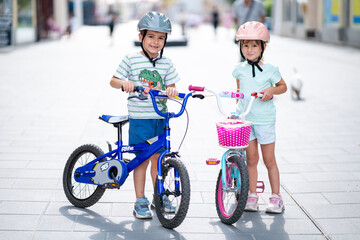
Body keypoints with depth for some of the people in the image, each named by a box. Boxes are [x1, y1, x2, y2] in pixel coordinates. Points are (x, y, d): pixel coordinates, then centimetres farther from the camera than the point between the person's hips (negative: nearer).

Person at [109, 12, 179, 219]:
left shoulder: (166, 63, 7)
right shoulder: (131, 60, -3)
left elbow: (171, 87, 7)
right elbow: (113, 81, -2)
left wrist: (171, 90, -16)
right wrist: (124, 83, -23)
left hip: (160, 118, 3)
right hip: (139, 118, -3)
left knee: (157, 158, 12)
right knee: (142, 159, -1)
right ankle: (140, 202, 9)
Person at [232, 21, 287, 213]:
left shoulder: (270, 70, -5)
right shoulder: (239, 69, 4)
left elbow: (283, 86, 7)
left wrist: (271, 91, -12)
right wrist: (237, 106, 12)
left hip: (265, 119, -2)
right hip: (244, 118, 2)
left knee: (269, 159, 2)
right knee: (251, 158, 5)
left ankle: (276, 197, 12)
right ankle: (252, 196, 14)